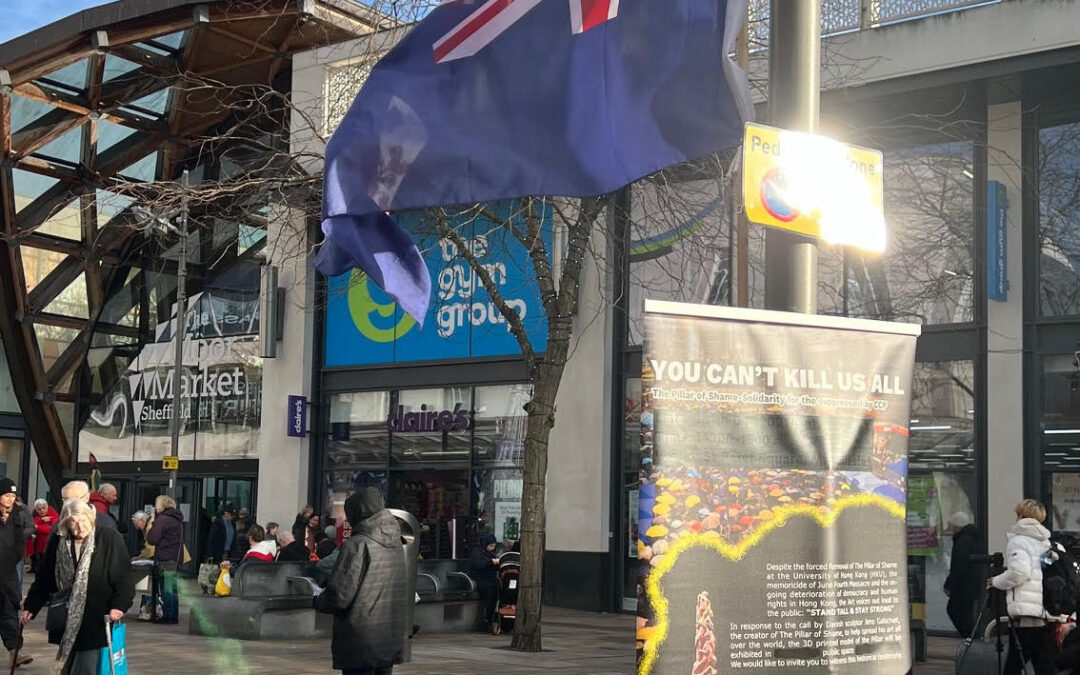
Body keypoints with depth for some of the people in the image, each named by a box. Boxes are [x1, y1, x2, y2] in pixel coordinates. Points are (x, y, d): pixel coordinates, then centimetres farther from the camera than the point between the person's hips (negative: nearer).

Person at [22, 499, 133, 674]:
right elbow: (44, 579, 13)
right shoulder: (58, 544, 4)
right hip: (66, 623, 5)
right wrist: (31, 606, 11)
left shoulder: (110, 539, -9)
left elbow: (123, 577, -9)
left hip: (95, 623, -5)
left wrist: (119, 605, -20)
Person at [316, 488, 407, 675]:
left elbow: (339, 595, -17)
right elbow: (404, 594, 12)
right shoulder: (395, 545, 8)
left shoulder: (357, 545, -14)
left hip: (359, 647, -7)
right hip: (390, 643, 7)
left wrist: (319, 601, 2)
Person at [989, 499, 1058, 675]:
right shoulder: (1050, 543, 17)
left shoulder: (1018, 541, -1)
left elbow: (1019, 571, -19)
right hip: (1052, 617, 6)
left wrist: (996, 581, -3)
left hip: (1026, 615, -6)